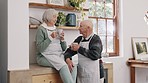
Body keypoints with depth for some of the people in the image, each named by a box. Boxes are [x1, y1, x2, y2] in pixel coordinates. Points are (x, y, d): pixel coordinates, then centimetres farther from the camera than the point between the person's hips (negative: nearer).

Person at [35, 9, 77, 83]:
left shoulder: (56, 29, 17)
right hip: (46, 56, -5)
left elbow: (64, 48, 15)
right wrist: (50, 38, -17)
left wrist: (62, 40, -4)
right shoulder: (41, 29, -1)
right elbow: (39, 48, -12)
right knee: (63, 66, -31)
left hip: (59, 55, 6)